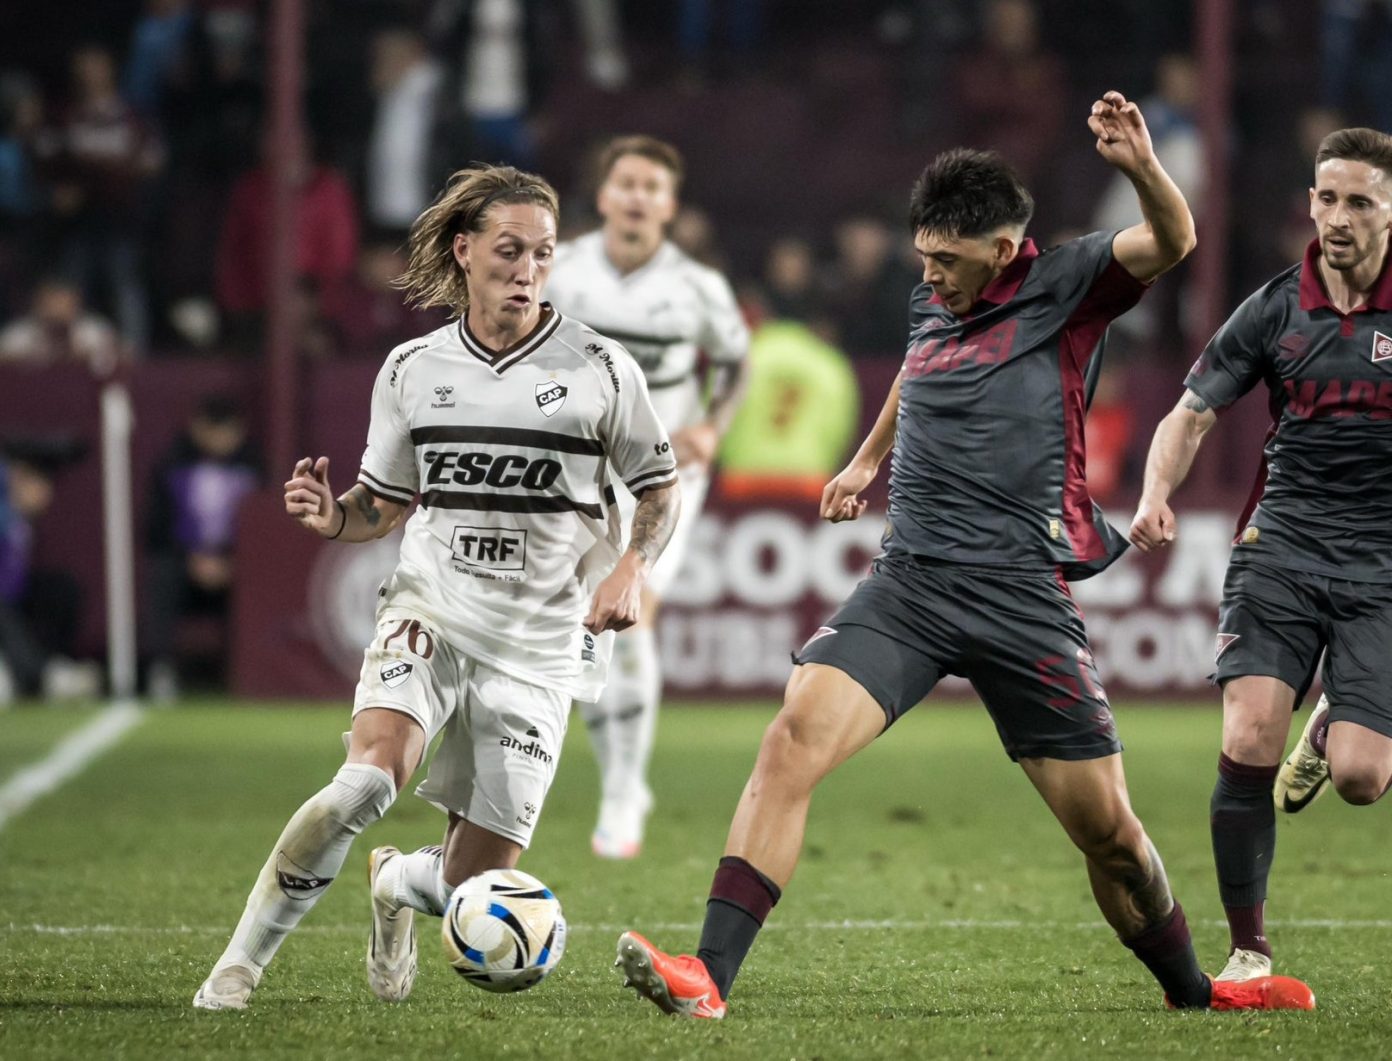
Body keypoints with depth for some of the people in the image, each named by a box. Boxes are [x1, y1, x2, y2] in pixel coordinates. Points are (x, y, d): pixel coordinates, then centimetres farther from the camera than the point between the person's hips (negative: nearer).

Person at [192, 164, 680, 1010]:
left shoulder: (599, 369, -3)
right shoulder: (412, 370, 4)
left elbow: (661, 489, 6)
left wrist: (632, 567, -13)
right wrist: (334, 518, -9)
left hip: (539, 640, 0)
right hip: (430, 608, 0)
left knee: (474, 887, -2)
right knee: (370, 776, -30)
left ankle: (398, 884, 37)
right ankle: (242, 959, -16)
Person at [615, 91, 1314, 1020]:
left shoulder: (1063, 289, -2)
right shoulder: (933, 302, 13)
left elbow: (1171, 243, -21)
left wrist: (1143, 169, -40)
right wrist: (870, 458, 48)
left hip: (1022, 596, -3)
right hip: (908, 585, 3)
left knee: (1109, 831, 3)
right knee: (795, 738, -21)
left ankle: (1193, 990, 30)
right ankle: (709, 979, -26)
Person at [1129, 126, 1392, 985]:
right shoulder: (1276, 309, 3)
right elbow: (1193, 413, 6)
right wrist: (1157, 492, -13)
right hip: (1282, 548, 1)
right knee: (1249, 743, -18)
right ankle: (1249, 951, -3)